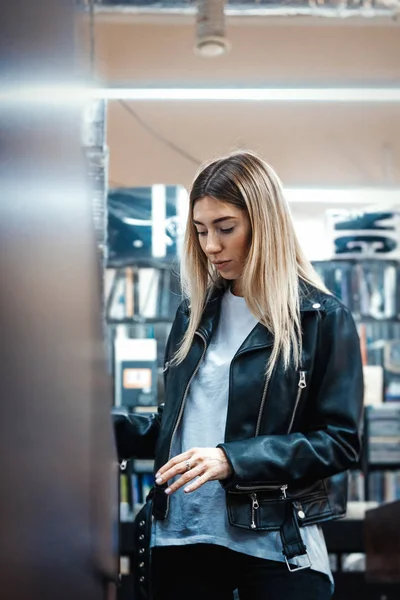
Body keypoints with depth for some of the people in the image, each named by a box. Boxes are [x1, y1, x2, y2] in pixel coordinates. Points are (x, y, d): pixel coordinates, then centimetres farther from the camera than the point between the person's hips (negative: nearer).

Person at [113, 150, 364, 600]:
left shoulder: (323, 319, -4)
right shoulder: (195, 312, 11)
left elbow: (339, 441, -8)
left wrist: (232, 459, -18)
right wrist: (112, 429, -1)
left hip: (275, 545, -4)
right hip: (180, 536, 5)